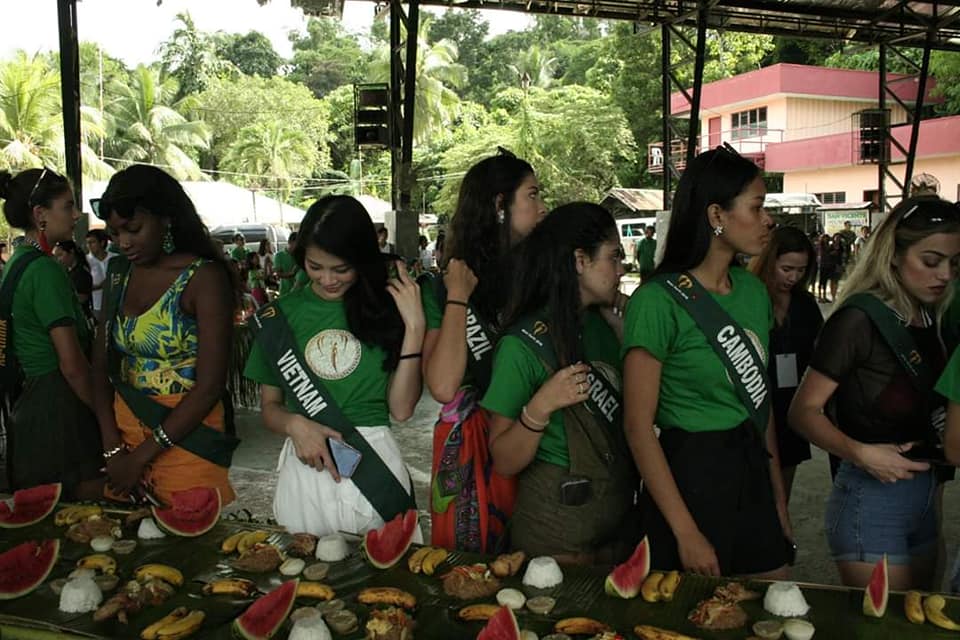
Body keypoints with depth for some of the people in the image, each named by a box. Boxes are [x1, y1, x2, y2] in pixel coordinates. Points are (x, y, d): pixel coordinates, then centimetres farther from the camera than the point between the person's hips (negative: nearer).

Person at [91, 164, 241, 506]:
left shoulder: (205, 277, -12)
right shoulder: (119, 274, 7)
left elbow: (209, 387, -16)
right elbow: (102, 367, 6)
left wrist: (141, 456, -13)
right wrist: (114, 449, -7)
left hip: (187, 439, -5)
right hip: (124, 432, 6)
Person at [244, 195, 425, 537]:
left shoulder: (385, 309, 0)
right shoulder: (280, 316, 2)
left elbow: (401, 408, -5)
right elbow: (269, 405, 8)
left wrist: (414, 327, -10)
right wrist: (295, 425, -14)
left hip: (376, 466, 0)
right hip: (305, 468, 1)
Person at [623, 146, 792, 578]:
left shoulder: (754, 291, 6)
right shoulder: (658, 301, -16)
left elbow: (760, 398, 14)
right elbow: (638, 427, -16)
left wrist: (778, 495, 14)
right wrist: (685, 532, -16)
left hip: (753, 476, 7)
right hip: (689, 478, -7)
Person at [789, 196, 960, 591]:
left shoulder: (928, 320, 7)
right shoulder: (859, 319, -16)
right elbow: (803, 411, -18)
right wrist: (861, 453, -31)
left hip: (924, 495, 8)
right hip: (872, 498, -8)